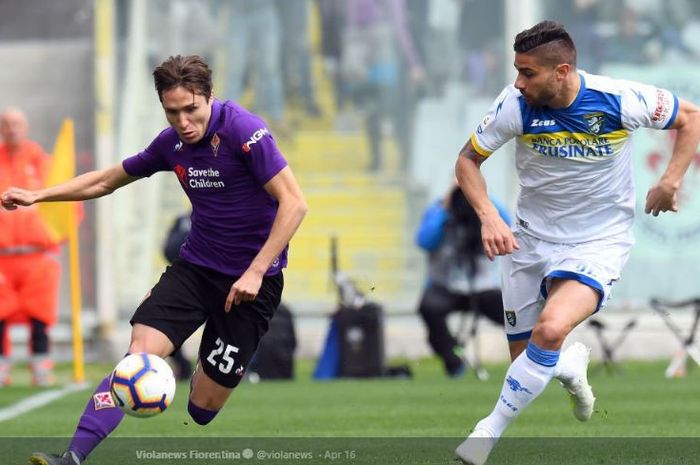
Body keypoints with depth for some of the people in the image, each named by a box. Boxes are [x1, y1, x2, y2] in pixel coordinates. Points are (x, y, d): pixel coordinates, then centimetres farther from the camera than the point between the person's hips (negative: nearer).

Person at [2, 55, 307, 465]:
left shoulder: (244, 131, -17)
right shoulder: (172, 143, 3)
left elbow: (294, 203, -20)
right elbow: (107, 180, 19)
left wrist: (256, 271, -24)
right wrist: (38, 195, 12)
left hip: (250, 281, -5)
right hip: (195, 266, 5)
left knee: (203, 406, -3)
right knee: (141, 352, -17)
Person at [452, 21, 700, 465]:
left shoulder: (620, 100, -19)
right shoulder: (516, 104, -16)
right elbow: (467, 160, -3)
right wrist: (489, 217, -19)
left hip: (599, 242, -3)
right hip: (532, 240, 3)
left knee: (550, 330, -29)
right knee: (525, 358, 9)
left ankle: (491, 429, -14)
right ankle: (572, 364, 46)